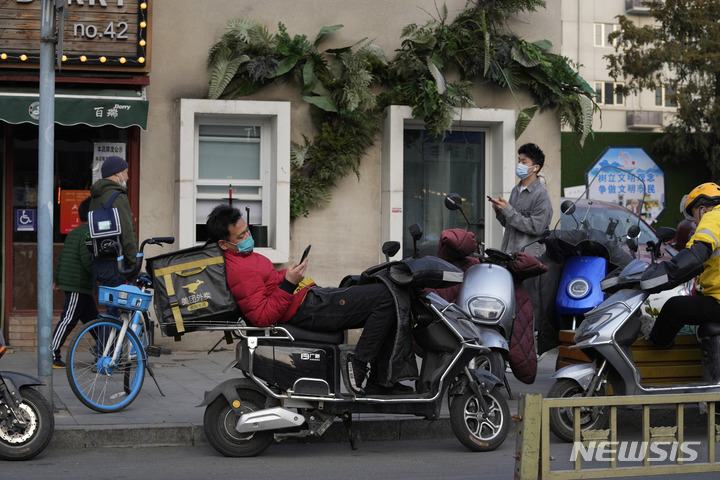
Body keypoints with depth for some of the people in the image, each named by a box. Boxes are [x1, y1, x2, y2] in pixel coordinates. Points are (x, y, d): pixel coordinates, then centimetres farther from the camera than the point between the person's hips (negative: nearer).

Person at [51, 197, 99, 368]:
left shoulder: (74, 233, 18)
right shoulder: (88, 233, -13)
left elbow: (62, 258, 22)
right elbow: (88, 261, -22)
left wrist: (57, 280, 26)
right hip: (78, 285, -10)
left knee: (93, 318, 14)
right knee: (69, 320, -9)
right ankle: (52, 355, -10)